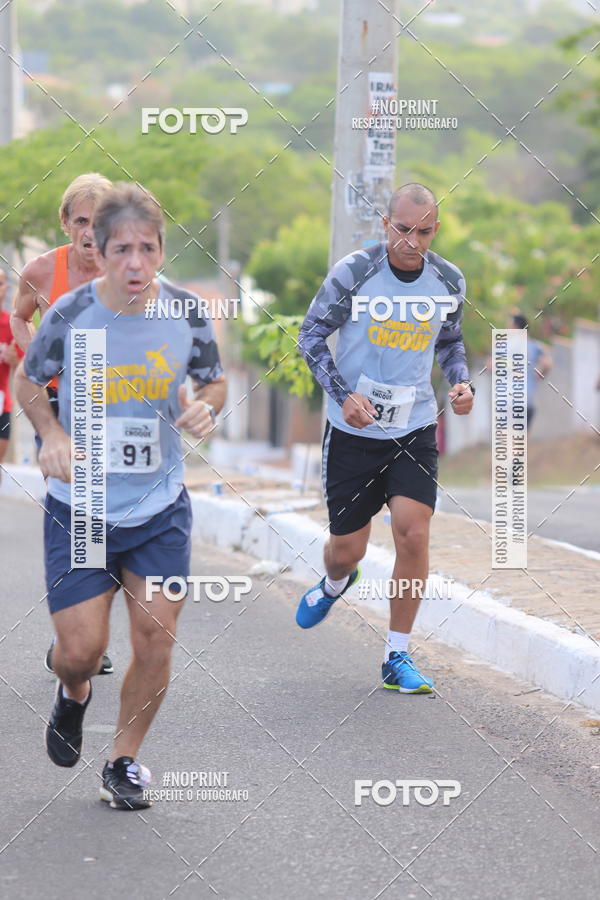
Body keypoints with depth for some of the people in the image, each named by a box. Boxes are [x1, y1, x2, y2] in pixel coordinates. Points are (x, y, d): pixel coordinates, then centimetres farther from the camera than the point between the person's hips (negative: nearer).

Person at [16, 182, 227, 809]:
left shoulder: (186, 313, -9)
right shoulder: (70, 315, -15)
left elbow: (213, 382, 8)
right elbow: (27, 383, 2)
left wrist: (205, 406, -15)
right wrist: (54, 436, -16)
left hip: (160, 508, 2)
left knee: (155, 641, -2)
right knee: (81, 649, -4)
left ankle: (124, 760, 21)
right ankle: (72, 694, 35)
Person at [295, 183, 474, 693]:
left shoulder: (449, 281, -1)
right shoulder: (354, 272, -12)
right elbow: (311, 335, -4)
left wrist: (461, 382, -3)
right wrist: (343, 394, -16)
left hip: (415, 428, 2)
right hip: (354, 429, -2)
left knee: (414, 535, -13)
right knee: (347, 549, 5)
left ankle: (398, 658, 1)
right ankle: (335, 585, 45)